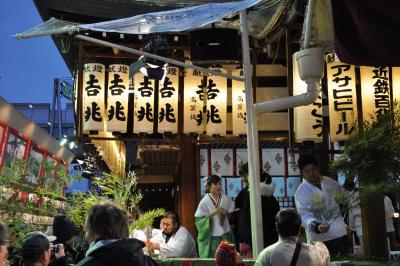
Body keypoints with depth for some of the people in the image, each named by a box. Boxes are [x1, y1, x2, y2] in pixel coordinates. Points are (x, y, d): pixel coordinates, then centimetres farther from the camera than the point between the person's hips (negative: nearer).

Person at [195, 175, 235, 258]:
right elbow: (198, 220, -8)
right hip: (211, 238, -3)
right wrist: (212, 214, -18)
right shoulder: (205, 201, -6)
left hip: (225, 236, 3)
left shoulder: (226, 200, 3)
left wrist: (227, 213, -8)